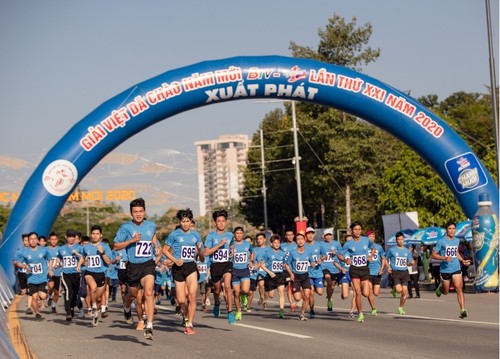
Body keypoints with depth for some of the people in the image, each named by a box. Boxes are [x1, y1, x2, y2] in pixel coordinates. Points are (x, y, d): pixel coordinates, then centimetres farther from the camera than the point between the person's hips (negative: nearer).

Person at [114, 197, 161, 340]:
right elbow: (116, 246, -5)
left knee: (149, 292, -20)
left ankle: (149, 327, -22)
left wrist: (157, 247, 10)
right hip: (133, 266, 0)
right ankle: (127, 308, 56)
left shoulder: (151, 226, 5)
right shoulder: (126, 227, -5)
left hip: (148, 264, 0)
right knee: (133, 294, 18)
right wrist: (132, 240, -17)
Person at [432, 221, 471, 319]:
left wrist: (463, 260, 13)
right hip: (445, 269, -2)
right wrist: (444, 258, -22)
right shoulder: (441, 241, -9)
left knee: (459, 288, -15)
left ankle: (463, 310, -18)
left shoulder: (457, 240, 8)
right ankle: (441, 287, 49)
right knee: (446, 292, 12)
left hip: (456, 269, 2)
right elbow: (434, 255, -8)